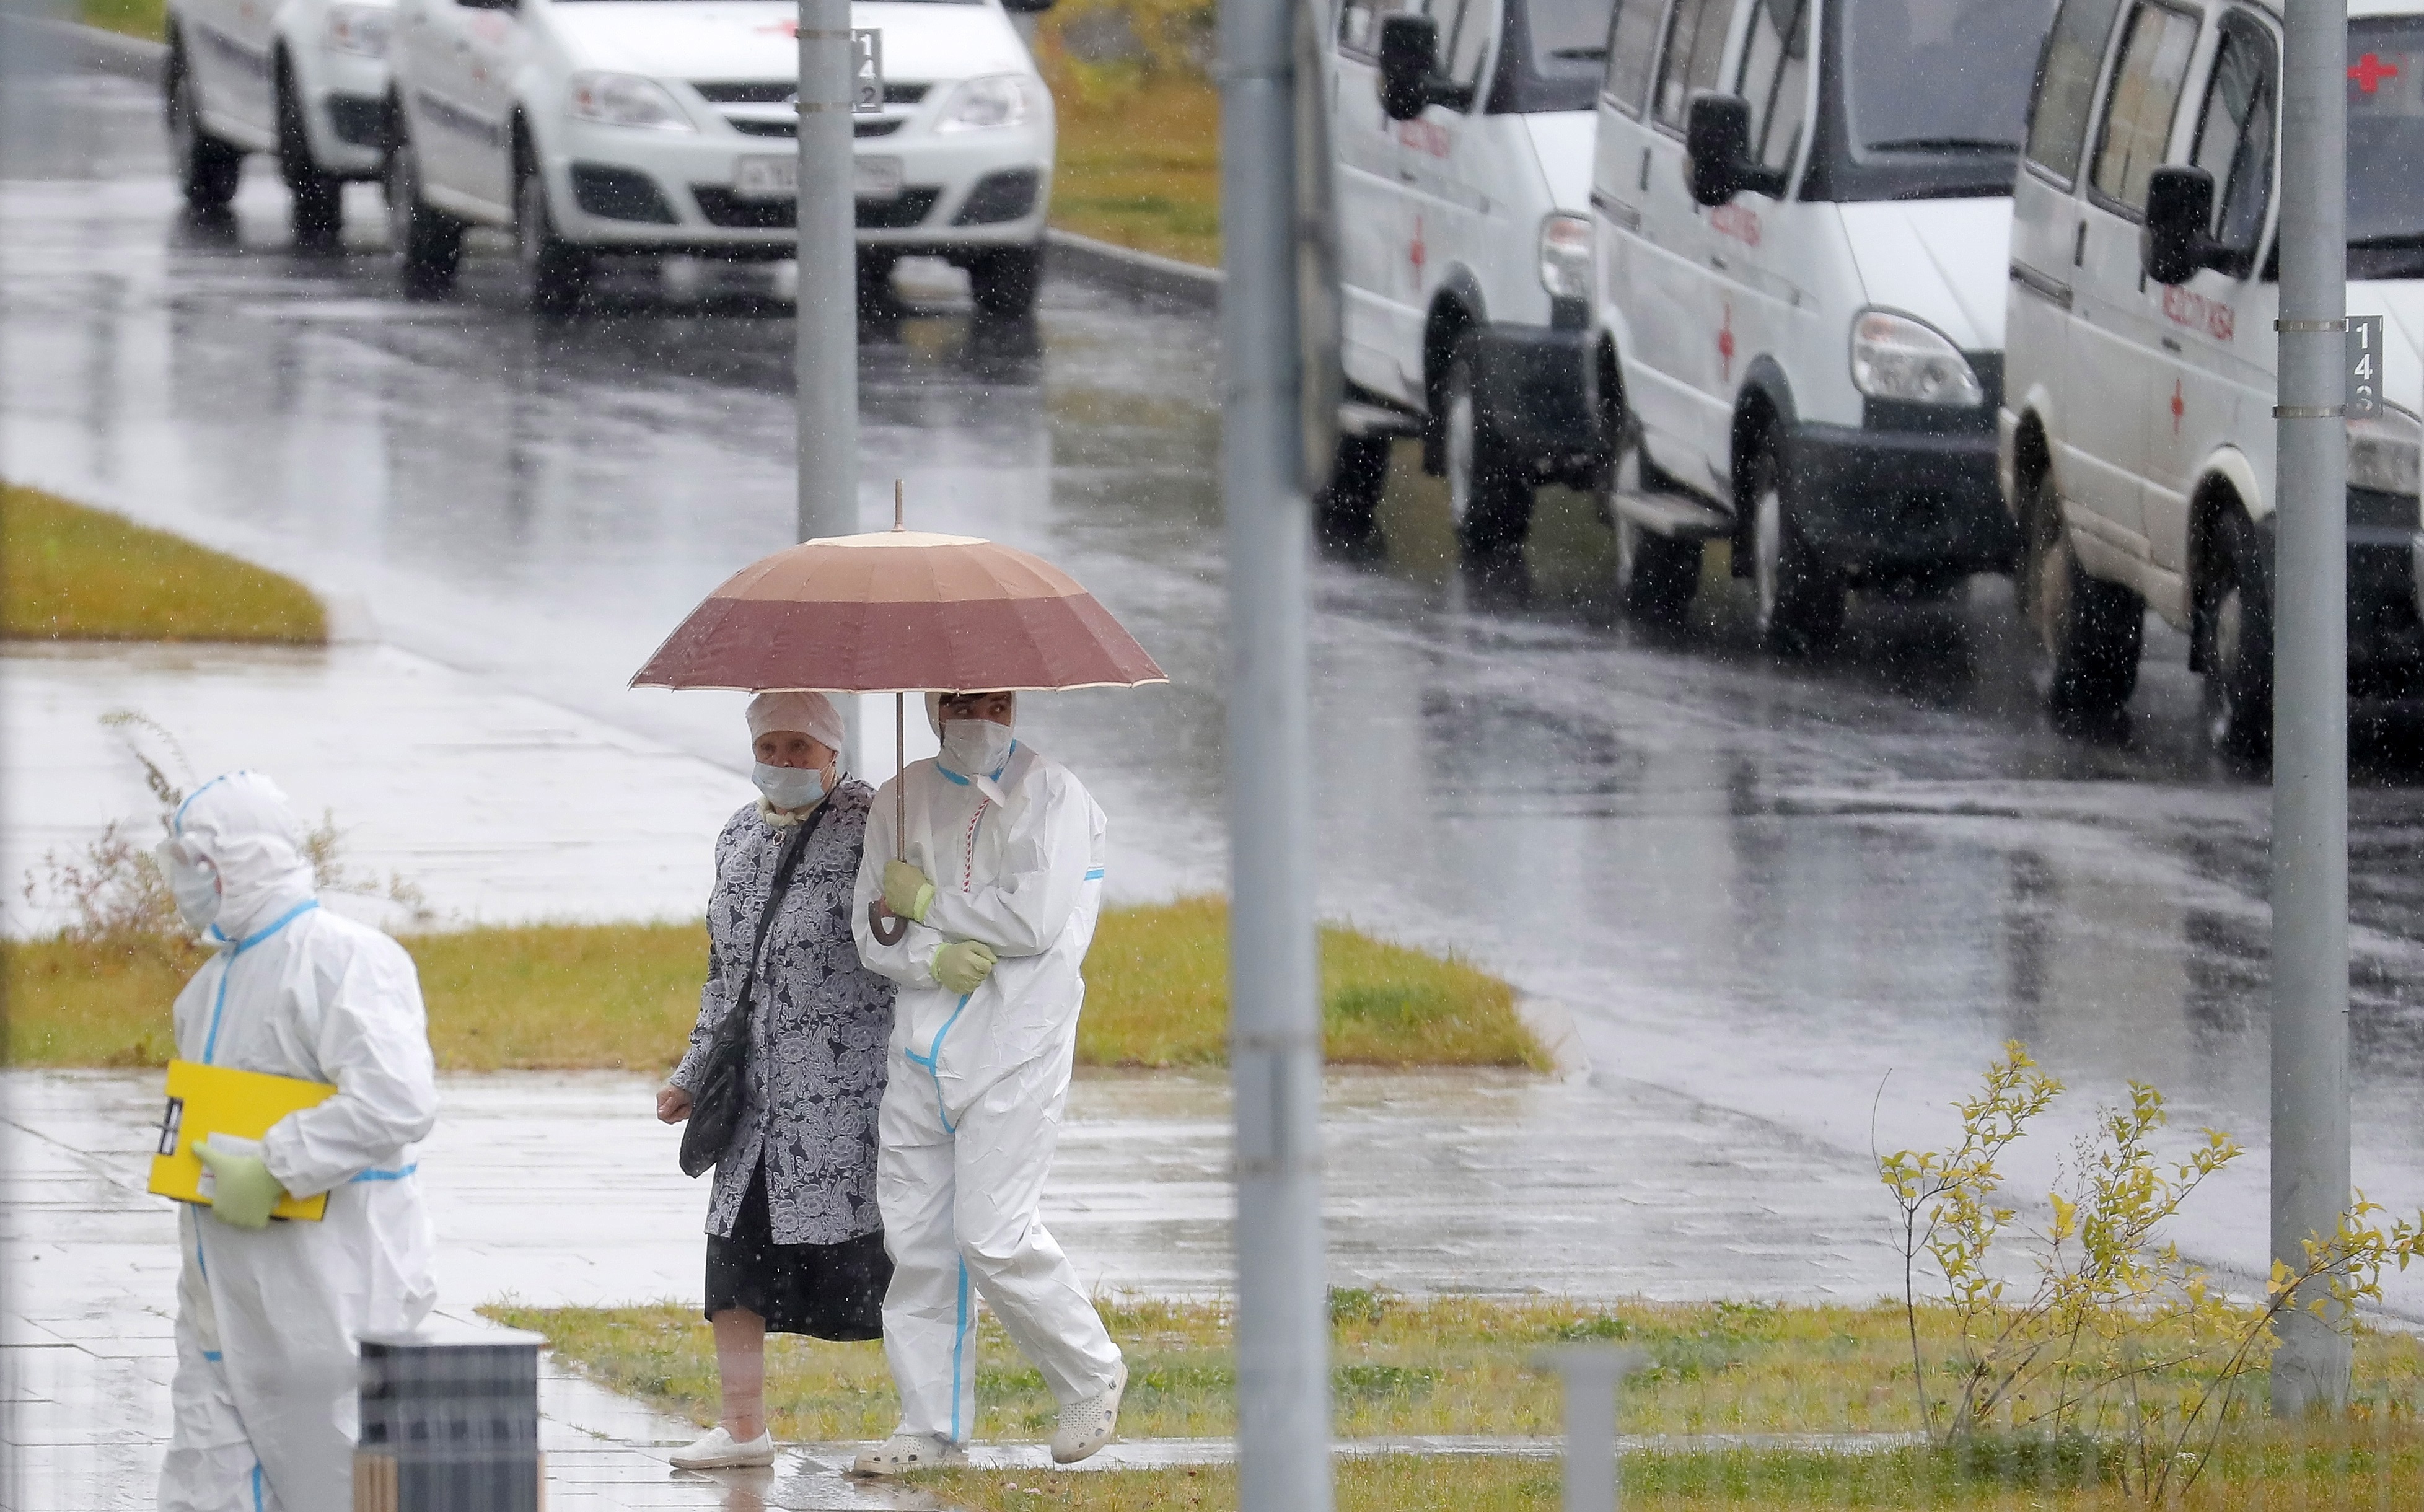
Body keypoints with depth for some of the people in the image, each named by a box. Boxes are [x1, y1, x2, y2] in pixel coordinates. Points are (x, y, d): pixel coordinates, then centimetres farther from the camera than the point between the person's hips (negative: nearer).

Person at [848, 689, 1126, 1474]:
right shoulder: (902, 800, 12)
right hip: (925, 1046, 5)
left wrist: (925, 901, -7)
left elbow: (1037, 920, -15)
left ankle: (1092, 1375, 11)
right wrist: (934, 958, -13)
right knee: (916, 1239, 3)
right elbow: (873, 929, 8)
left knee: (993, 1235, -11)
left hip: (1014, 1047, -5)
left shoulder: (1051, 795, -4)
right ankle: (933, 1426, 11)